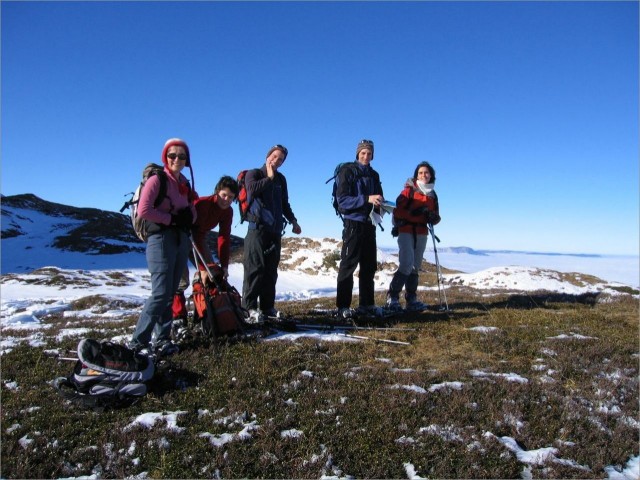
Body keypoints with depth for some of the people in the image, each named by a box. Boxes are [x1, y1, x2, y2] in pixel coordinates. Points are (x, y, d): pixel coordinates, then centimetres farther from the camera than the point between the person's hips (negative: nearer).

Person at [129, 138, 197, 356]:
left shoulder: (184, 183, 15)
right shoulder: (157, 179, -5)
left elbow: (192, 212, 18)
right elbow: (143, 210, -16)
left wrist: (188, 218, -4)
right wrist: (172, 218, -15)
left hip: (181, 239, 7)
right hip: (161, 238, -7)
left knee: (170, 293, 8)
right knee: (161, 293, -13)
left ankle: (162, 339, 15)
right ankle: (137, 342, -4)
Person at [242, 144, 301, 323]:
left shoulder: (280, 179, 19)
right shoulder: (254, 173, 3)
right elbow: (252, 189, -20)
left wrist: (293, 221, 21)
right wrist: (269, 178, -7)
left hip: (275, 230, 6)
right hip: (257, 228, -6)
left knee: (271, 271, 6)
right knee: (255, 268, -10)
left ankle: (267, 306, 11)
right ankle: (250, 307, -9)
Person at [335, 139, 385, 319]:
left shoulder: (374, 175, 16)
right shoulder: (347, 171, -4)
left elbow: (379, 198, 22)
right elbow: (342, 200, -14)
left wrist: (380, 203, -3)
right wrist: (367, 199, -25)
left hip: (369, 224, 7)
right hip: (353, 223, -7)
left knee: (369, 266, 9)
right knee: (348, 265, -7)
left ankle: (367, 304, 18)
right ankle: (343, 307, -4)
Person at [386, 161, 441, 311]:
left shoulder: (432, 194, 15)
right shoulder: (409, 190, -1)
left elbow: (435, 217, 15)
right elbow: (398, 210, -9)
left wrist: (433, 217, -7)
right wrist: (415, 213, -22)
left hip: (422, 234, 5)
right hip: (406, 232, -5)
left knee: (415, 267, 6)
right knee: (406, 264, -15)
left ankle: (411, 299, 12)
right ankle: (392, 296, -5)